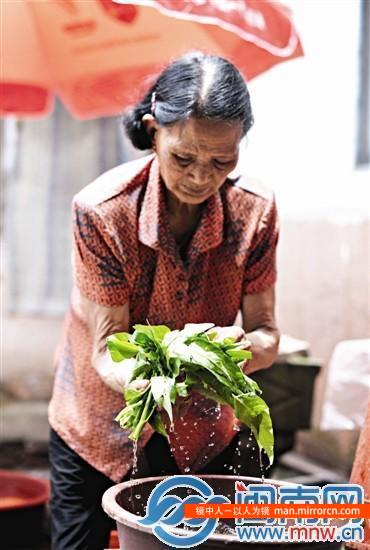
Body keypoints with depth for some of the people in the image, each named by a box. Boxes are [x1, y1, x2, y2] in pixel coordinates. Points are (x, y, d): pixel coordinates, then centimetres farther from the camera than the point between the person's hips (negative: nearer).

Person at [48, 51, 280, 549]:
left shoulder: (255, 211, -17)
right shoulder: (102, 211, -25)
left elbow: (266, 333, -14)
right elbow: (107, 349, -24)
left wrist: (240, 348, -38)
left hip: (206, 430, 3)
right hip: (101, 427, -2)